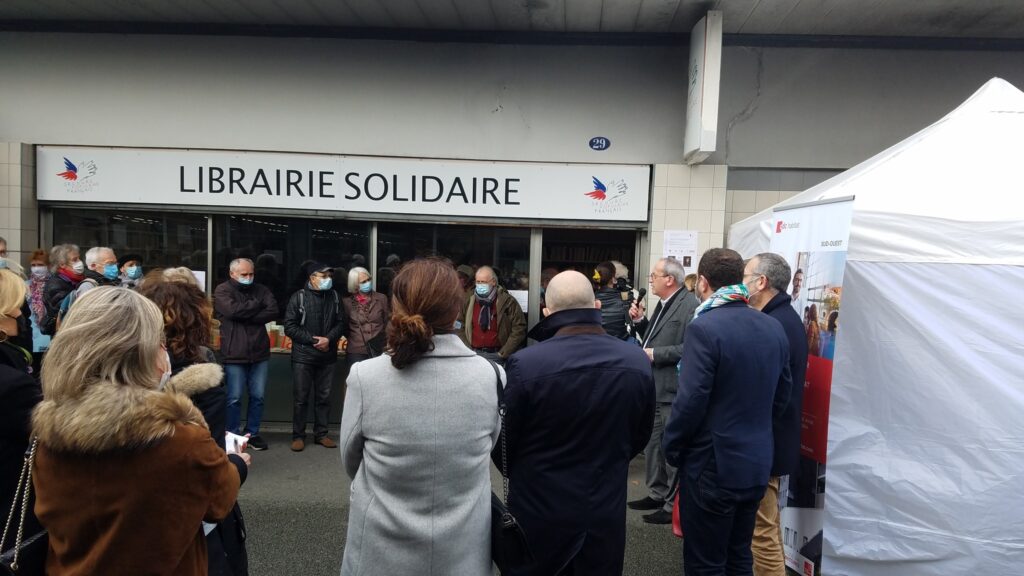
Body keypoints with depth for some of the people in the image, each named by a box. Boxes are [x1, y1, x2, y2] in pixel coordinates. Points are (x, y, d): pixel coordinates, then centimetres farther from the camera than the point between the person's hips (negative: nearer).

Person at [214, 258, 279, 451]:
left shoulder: (261, 290, 10)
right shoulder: (222, 290, -1)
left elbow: (273, 311, -5)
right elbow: (232, 310, -20)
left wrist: (246, 317, -14)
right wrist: (257, 305, -6)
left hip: (259, 353, 4)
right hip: (234, 354, -4)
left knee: (258, 396, 9)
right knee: (234, 398, 4)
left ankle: (252, 433, 23)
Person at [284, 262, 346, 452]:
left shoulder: (334, 297, 7)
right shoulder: (299, 297, -4)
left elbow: (342, 322, 5)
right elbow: (290, 327, -9)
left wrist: (329, 339, -12)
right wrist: (312, 340, -15)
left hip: (328, 356, 3)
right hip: (303, 356, -3)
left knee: (324, 397, 10)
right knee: (300, 398, 3)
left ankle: (321, 434, 21)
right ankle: (298, 436, 13)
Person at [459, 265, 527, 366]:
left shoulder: (507, 301, -5)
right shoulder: (470, 301, 7)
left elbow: (519, 329, -7)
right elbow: (462, 327, 15)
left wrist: (503, 353, -9)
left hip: (496, 354, -3)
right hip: (474, 353, 3)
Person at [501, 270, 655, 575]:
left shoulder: (525, 364, -23)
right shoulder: (638, 362, -10)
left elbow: (504, 438, -9)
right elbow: (640, 435, 4)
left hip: (538, 509, -2)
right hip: (606, 509, 3)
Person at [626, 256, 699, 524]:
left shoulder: (690, 306, -17)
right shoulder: (663, 304, 13)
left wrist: (655, 354, -21)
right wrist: (640, 321, 6)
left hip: (672, 391, -10)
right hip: (653, 388, 10)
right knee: (651, 444, 19)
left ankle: (674, 505, 15)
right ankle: (657, 494, 34)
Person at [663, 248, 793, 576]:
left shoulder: (705, 328, -20)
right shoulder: (774, 328, 2)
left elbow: (691, 401, -21)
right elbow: (781, 396, 9)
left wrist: (672, 449, -6)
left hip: (711, 466, -7)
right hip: (757, 464, 7)